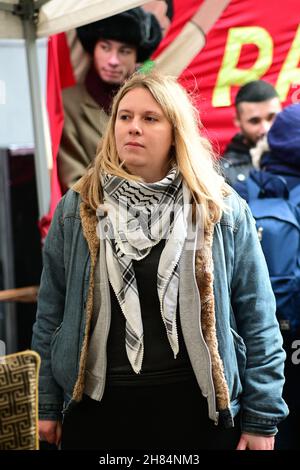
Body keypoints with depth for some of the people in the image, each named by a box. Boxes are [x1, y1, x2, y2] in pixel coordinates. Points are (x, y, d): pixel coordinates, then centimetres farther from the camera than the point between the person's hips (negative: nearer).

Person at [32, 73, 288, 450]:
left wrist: (262, 419, -3)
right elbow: (51, 314, 6)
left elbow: (257, 319, -1)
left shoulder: (222, 210, -2)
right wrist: (46, 404, 5)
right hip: (97, 408, 1)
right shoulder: (77, 210, 1)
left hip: (198, 407, 0)